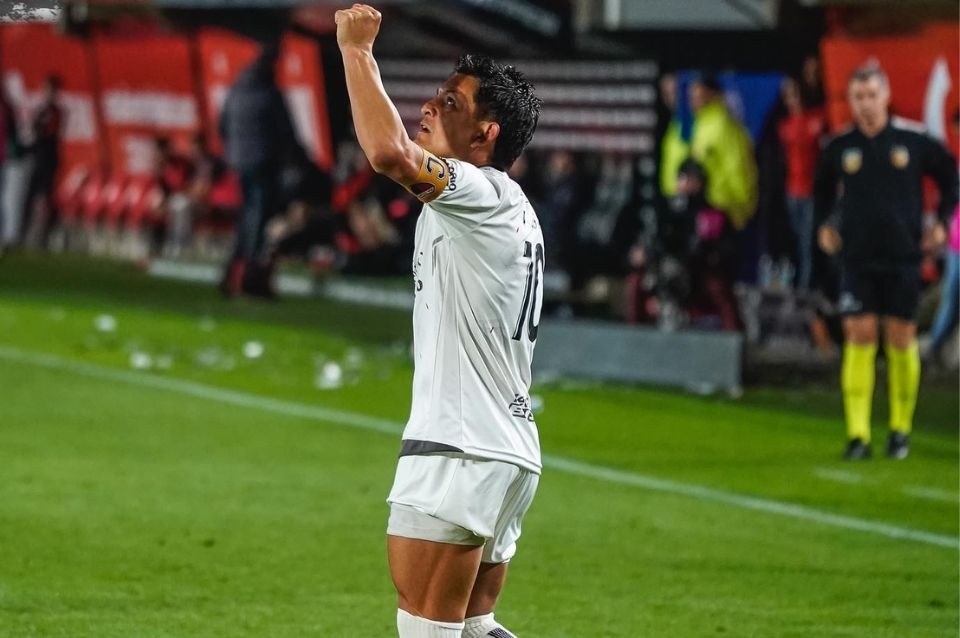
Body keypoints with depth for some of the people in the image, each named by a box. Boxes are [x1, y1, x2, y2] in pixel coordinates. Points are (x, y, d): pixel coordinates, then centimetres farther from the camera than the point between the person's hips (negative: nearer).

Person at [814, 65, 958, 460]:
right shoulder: (840, 146, 1)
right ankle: (858, 435, -7)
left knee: (901, 338, 3)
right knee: (859, 337, -7)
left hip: (903, 257, -1)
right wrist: (824, 224, 7)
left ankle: (900, 429, 16)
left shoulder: (913, 141, -4)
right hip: (857, 259, 1)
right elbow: (822, 188, 20)